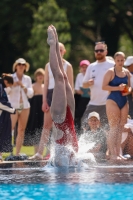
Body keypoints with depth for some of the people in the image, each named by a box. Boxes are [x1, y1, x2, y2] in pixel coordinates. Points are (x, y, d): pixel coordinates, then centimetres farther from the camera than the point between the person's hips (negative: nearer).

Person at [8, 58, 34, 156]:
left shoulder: (27, 79, 10)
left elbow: (30, 94, 6)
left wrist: (23, 86, -8)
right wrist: (12, 86, -20)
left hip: (25, 106, 4)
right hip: (13, 106, -4)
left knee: (21, 130, 2)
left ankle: (18, 153, 3)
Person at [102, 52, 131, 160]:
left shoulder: (127, 72, 12)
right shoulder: (110, 72, -6)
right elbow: (104, 86, -12)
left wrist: (128, 90, -2)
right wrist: (117, 88, -20)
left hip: (124, 101, 6)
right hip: (113, 101, -6)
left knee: (120, 128, 6)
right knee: (114, 128, -10)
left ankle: (118, 153, 10)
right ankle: (112, 154, -10)